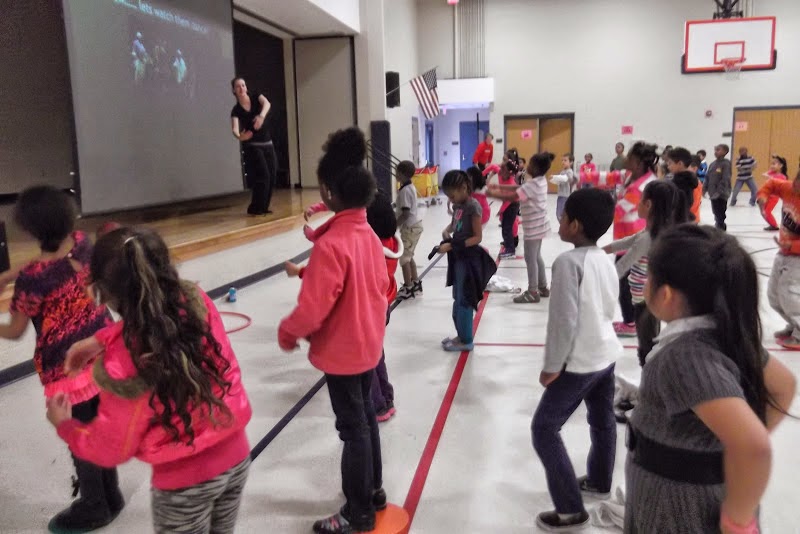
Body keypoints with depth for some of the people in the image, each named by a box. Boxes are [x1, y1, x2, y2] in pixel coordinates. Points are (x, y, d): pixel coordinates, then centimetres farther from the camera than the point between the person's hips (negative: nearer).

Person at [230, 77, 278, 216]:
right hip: (252, 146, -4)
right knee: (263, 176, -15)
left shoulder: (256, 97, 0)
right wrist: (239, 136, -47)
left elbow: (267, 103, -23)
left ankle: (263, 207, 14)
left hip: (268, 144, 4)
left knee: (272, 177, 3)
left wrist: (262, 115, -45)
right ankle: (255, 208, -6)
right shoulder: (236, 110, -7)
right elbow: (235, 129, -22)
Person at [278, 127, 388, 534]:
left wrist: (287, 332, -7)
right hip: (368, 344, 8)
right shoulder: (368, 233, -1)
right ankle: (374, 490, 41)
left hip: (342, 351, -8)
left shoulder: (331, 244, -26)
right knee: (364, 417, 23)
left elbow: (313, 308, -26)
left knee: (353, 428, 6)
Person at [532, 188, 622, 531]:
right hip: (606, 354, 9)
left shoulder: (568, 261, -22)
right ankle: (599, 482, 45)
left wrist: (552, 366, -14)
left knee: (544, 429, 1)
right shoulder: (605, 260, 3)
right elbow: (608, 309, 12)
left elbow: (564, 320, -23)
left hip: (579, 361, -9)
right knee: (603, 421, 24)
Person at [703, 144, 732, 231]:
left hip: (721, 195, -7)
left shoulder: (726, 163, -10)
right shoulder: (712, 164, 12)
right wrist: (704, 189, 3)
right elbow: (707, 177, 14)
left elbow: (725, 180, -17)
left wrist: (719, 192, -22)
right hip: (713, 194, 7)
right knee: (716, 214, 15)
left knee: (720, 215, -6)